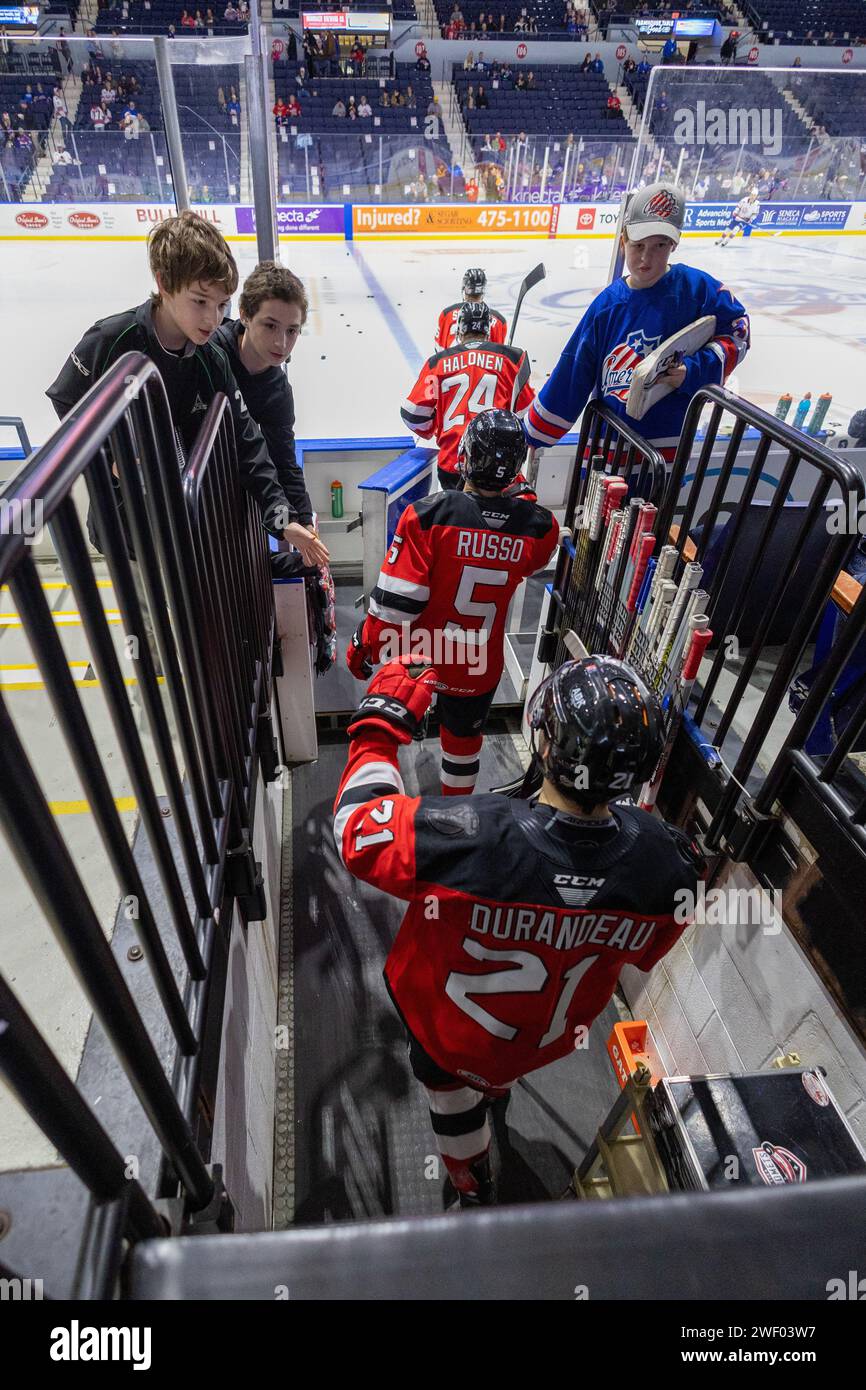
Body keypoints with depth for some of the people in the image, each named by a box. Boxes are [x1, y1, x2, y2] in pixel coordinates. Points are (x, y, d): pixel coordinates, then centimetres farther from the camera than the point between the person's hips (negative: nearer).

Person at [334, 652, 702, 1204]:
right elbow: (644, 951, -8)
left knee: (450, 1086, 32)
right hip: (555, 1035, 4)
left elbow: (357, 825, -24)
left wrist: (380, 722, -15)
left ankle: (475, 1188, 61)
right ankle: (495, 1088, 74)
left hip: (454, 1029, -3)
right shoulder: (669, 861, -30)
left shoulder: (469, 838, -44)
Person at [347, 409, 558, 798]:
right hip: (479, 666, 3)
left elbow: (396, 600, -19)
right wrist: (522, 495, 18)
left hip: (416, 653, -2)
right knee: (464, 738, 24)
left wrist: (365, 645, -4)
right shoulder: (540, 526, -14)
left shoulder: (428, 515, -23)